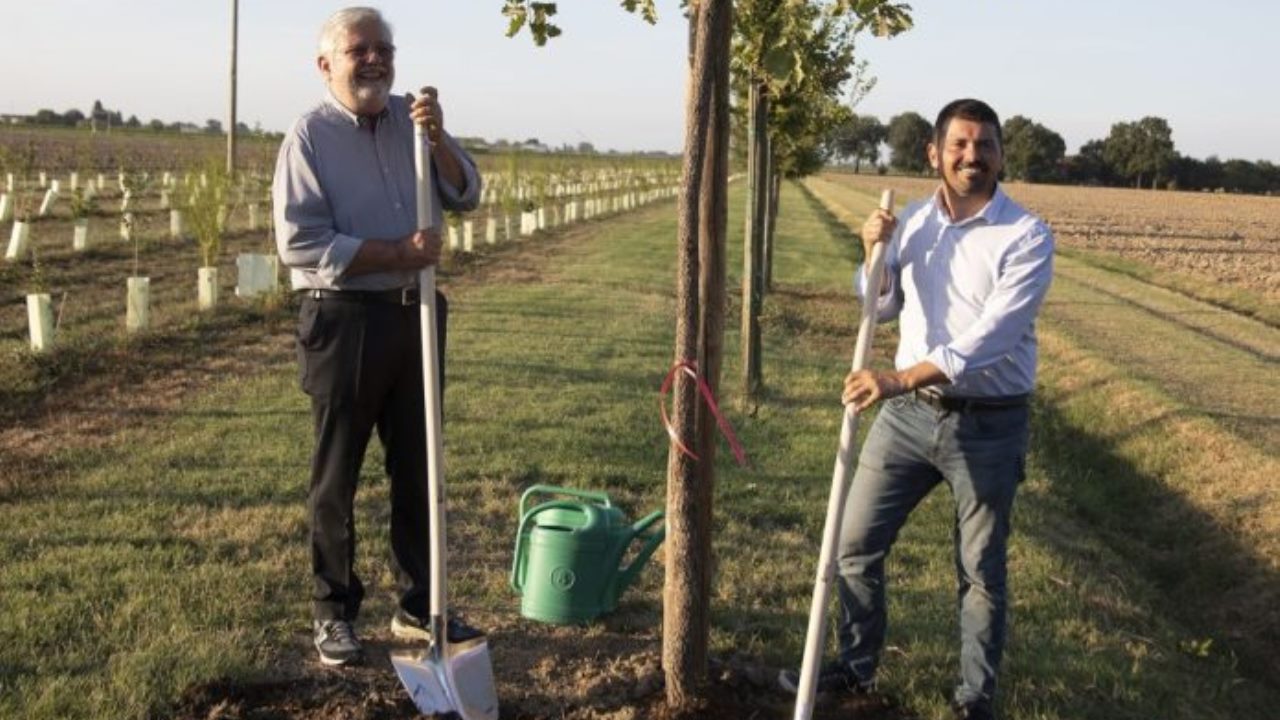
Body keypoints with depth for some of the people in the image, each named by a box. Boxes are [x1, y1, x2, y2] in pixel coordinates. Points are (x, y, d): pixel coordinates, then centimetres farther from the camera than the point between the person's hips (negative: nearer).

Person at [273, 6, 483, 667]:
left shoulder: (410, 119, 8)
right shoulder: (310, 136, -9)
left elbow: (464, 195, 3)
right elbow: (300, 244, -17)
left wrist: (437, 138, -14)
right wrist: (398, 253, -20)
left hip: (414, 314, 6)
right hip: (343, 320, -5)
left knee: (417, 466, 12)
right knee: (336, 474, 5)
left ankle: (418, 604, 25)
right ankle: (332, 611, 19)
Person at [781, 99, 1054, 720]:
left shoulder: (1027, 237, -13)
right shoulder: (912, 222, 3)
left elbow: (988, 337, -23)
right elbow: (881, 310, 14)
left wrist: (898, 379, -31)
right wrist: (875, 255, -6)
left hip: (988, 426, -4)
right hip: (908, 412, 5)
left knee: (981, 572, 9)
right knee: (856, 544, 9)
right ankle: (856, 668, 30)